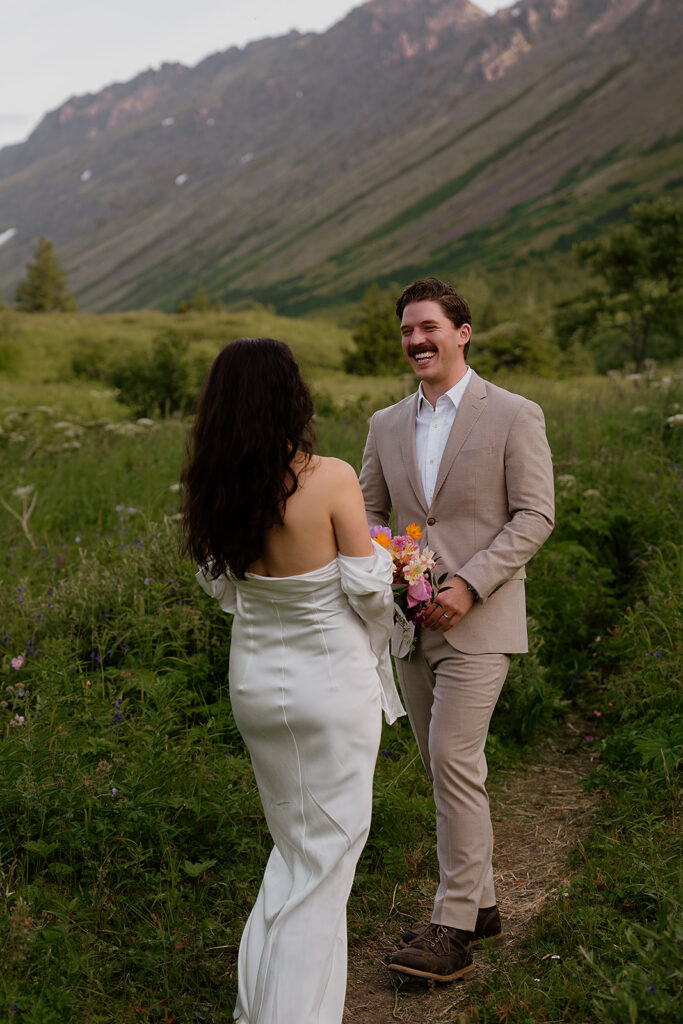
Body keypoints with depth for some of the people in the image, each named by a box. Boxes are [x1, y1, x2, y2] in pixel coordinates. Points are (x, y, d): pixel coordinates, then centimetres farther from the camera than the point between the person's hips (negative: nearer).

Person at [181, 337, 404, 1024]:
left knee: (295, 842, 23)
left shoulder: (213, 487, -6)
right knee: (324, 853, 11)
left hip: (254, 680, 6)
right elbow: (367, 591, -15)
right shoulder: (330, 479, -22)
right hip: (330, 686, -6)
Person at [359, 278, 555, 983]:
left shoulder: (514, 416, -5)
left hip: (478, 621, -6)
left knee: (453, 761, -11)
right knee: (444, 766, 11)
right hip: (410, 621, 6)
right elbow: (369, 511, 17)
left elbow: (535, 516, -9)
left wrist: (468, 585, -18)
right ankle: (478, 901, 26)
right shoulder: (387, 425, 11)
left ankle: (453, 927, -1)